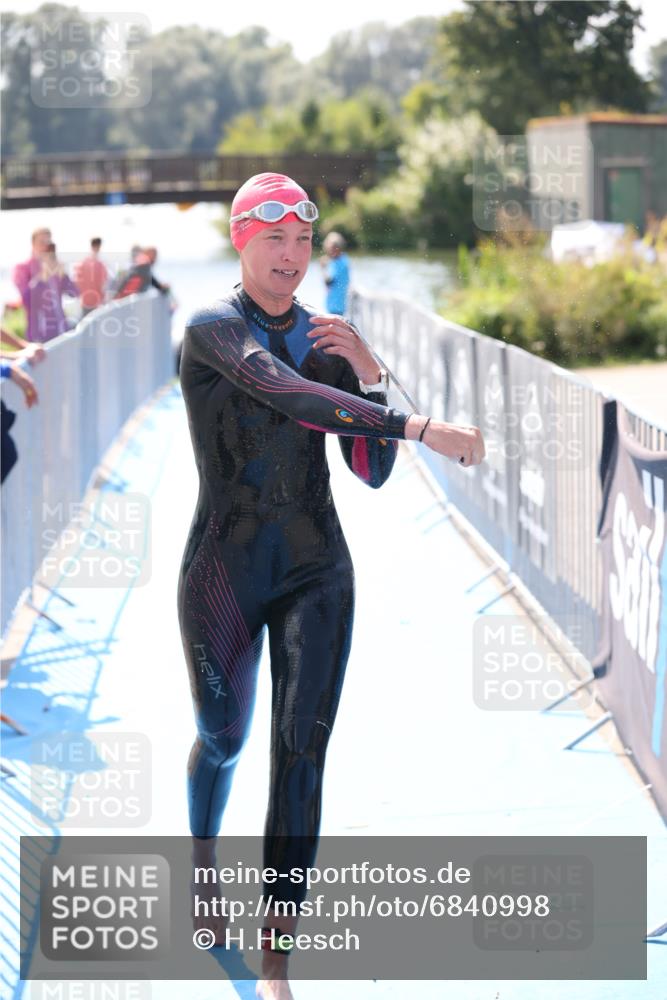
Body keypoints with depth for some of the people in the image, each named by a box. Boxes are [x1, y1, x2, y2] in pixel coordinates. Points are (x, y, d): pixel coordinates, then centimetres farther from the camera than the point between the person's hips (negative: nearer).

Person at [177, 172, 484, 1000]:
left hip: (314, 573, 3)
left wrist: (369, 375, -12)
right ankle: (203, 856, 50)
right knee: (223, 738, 15)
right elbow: (283, 391, -33)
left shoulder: (324, 337, 5)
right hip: (223, 574, -3)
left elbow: (372, 473, 4)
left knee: (301, 751, -9)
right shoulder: (212, 328, -12)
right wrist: (418, 426, -42)